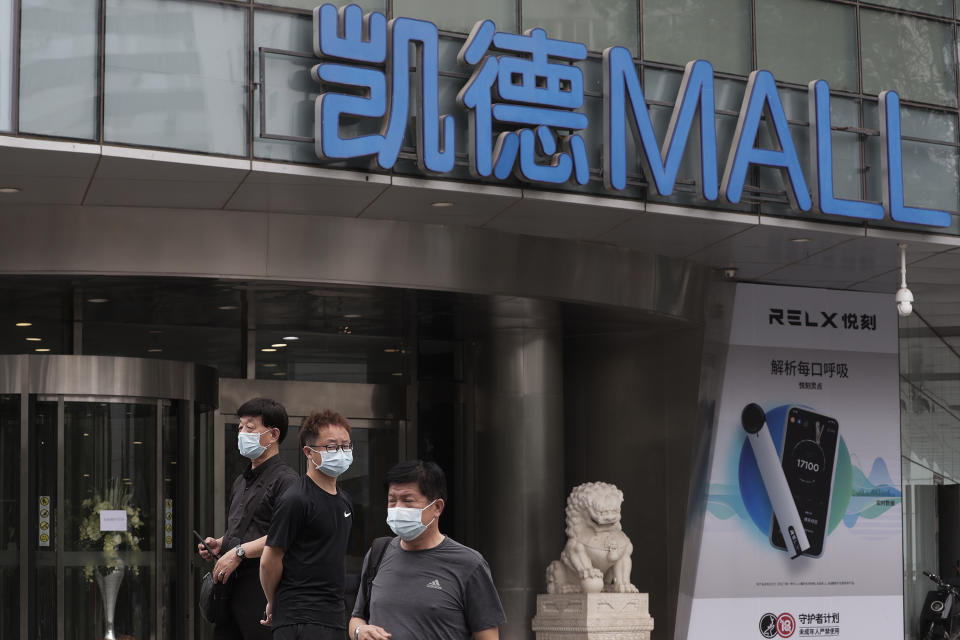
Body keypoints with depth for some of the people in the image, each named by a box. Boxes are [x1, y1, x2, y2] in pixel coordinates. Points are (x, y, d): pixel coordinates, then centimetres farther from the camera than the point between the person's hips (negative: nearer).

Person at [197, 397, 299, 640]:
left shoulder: (285, 479, -7)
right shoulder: (241, 481, 23)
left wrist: (239, 552, -19)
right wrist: (219, 544, 11)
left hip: (262, 589, -9)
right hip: (230, 586, 9)